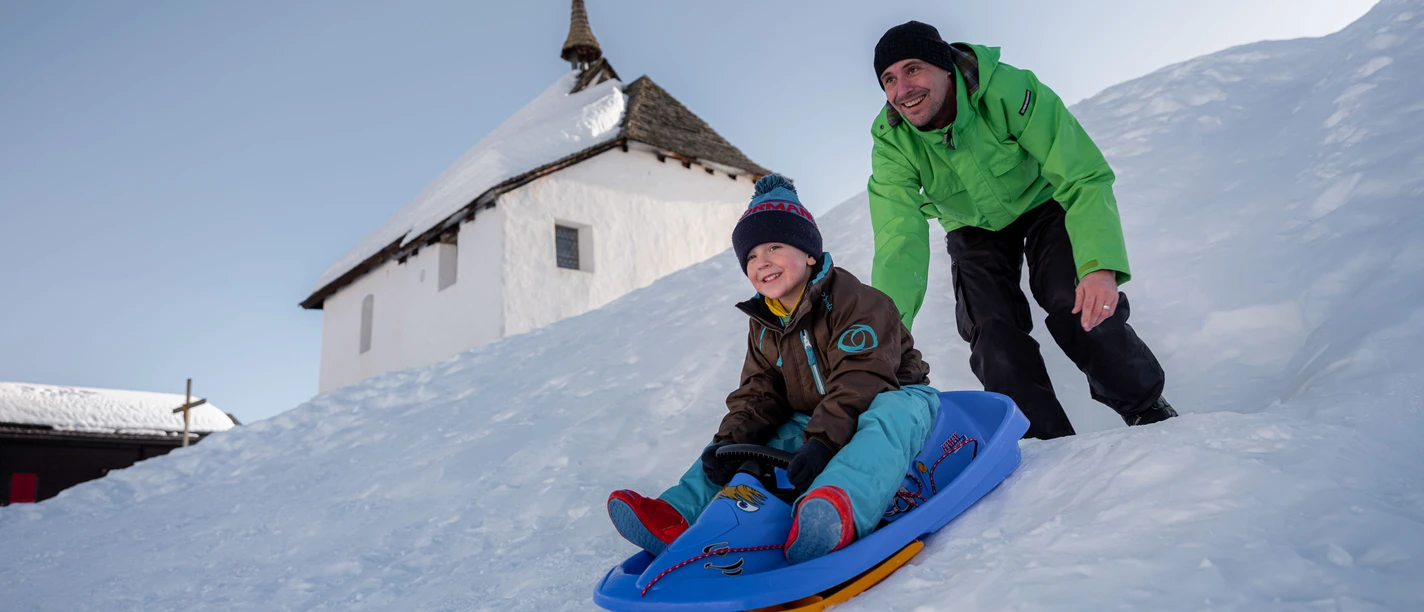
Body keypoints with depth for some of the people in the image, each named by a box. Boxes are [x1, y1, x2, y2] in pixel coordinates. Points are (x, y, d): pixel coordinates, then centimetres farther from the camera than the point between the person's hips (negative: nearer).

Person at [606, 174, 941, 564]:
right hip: (811, 422, 7)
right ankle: (677, 513, -21)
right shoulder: (764, 327, 8)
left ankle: (843, 507, -69)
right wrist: (730, 438, -15)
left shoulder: (856, 302, -15)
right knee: (732, 446, -4)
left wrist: (822, 442, -37)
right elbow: (759, 394, 5)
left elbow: (860, 382, -25)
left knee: (893, 414, -41)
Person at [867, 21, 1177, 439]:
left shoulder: (1008, 90, -34)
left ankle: (1147, 410, 3)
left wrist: (1100, 265, -50)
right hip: (974, 229, 3)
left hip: (1042, 203, -3)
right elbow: (900, 239, -32)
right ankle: (1048, 441, 6)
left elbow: (1085, 178, -35)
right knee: (992, 334, -9)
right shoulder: (891, 141, -26)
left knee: (1078, 307, -21)